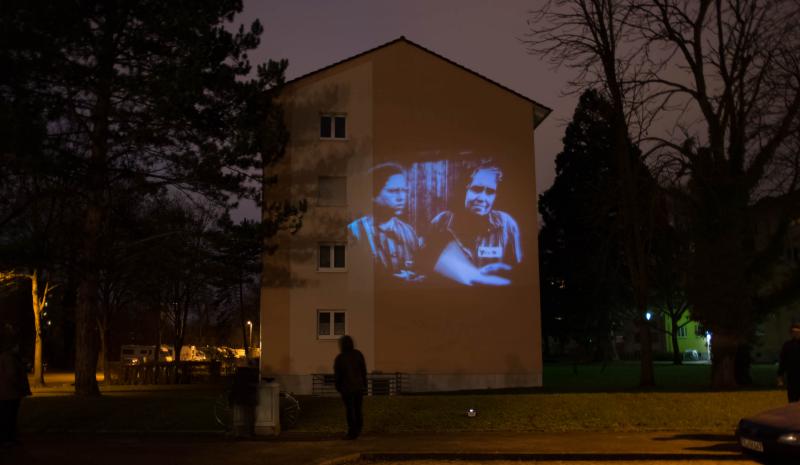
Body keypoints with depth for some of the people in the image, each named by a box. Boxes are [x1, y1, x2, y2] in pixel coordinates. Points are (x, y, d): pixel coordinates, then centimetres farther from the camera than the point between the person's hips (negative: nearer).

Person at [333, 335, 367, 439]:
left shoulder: (339, 358, -11)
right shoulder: (358, 354, -3)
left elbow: (337, 374, -6)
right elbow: (364, 370, 1)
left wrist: (338, 387, 9)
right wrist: (364, 385, 10)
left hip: (347, 388, -3)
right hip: (359, 386, 3)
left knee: (350, 410, 4)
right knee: (358, 408, 13)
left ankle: (352, 432, 6)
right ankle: (358, 429, 14)